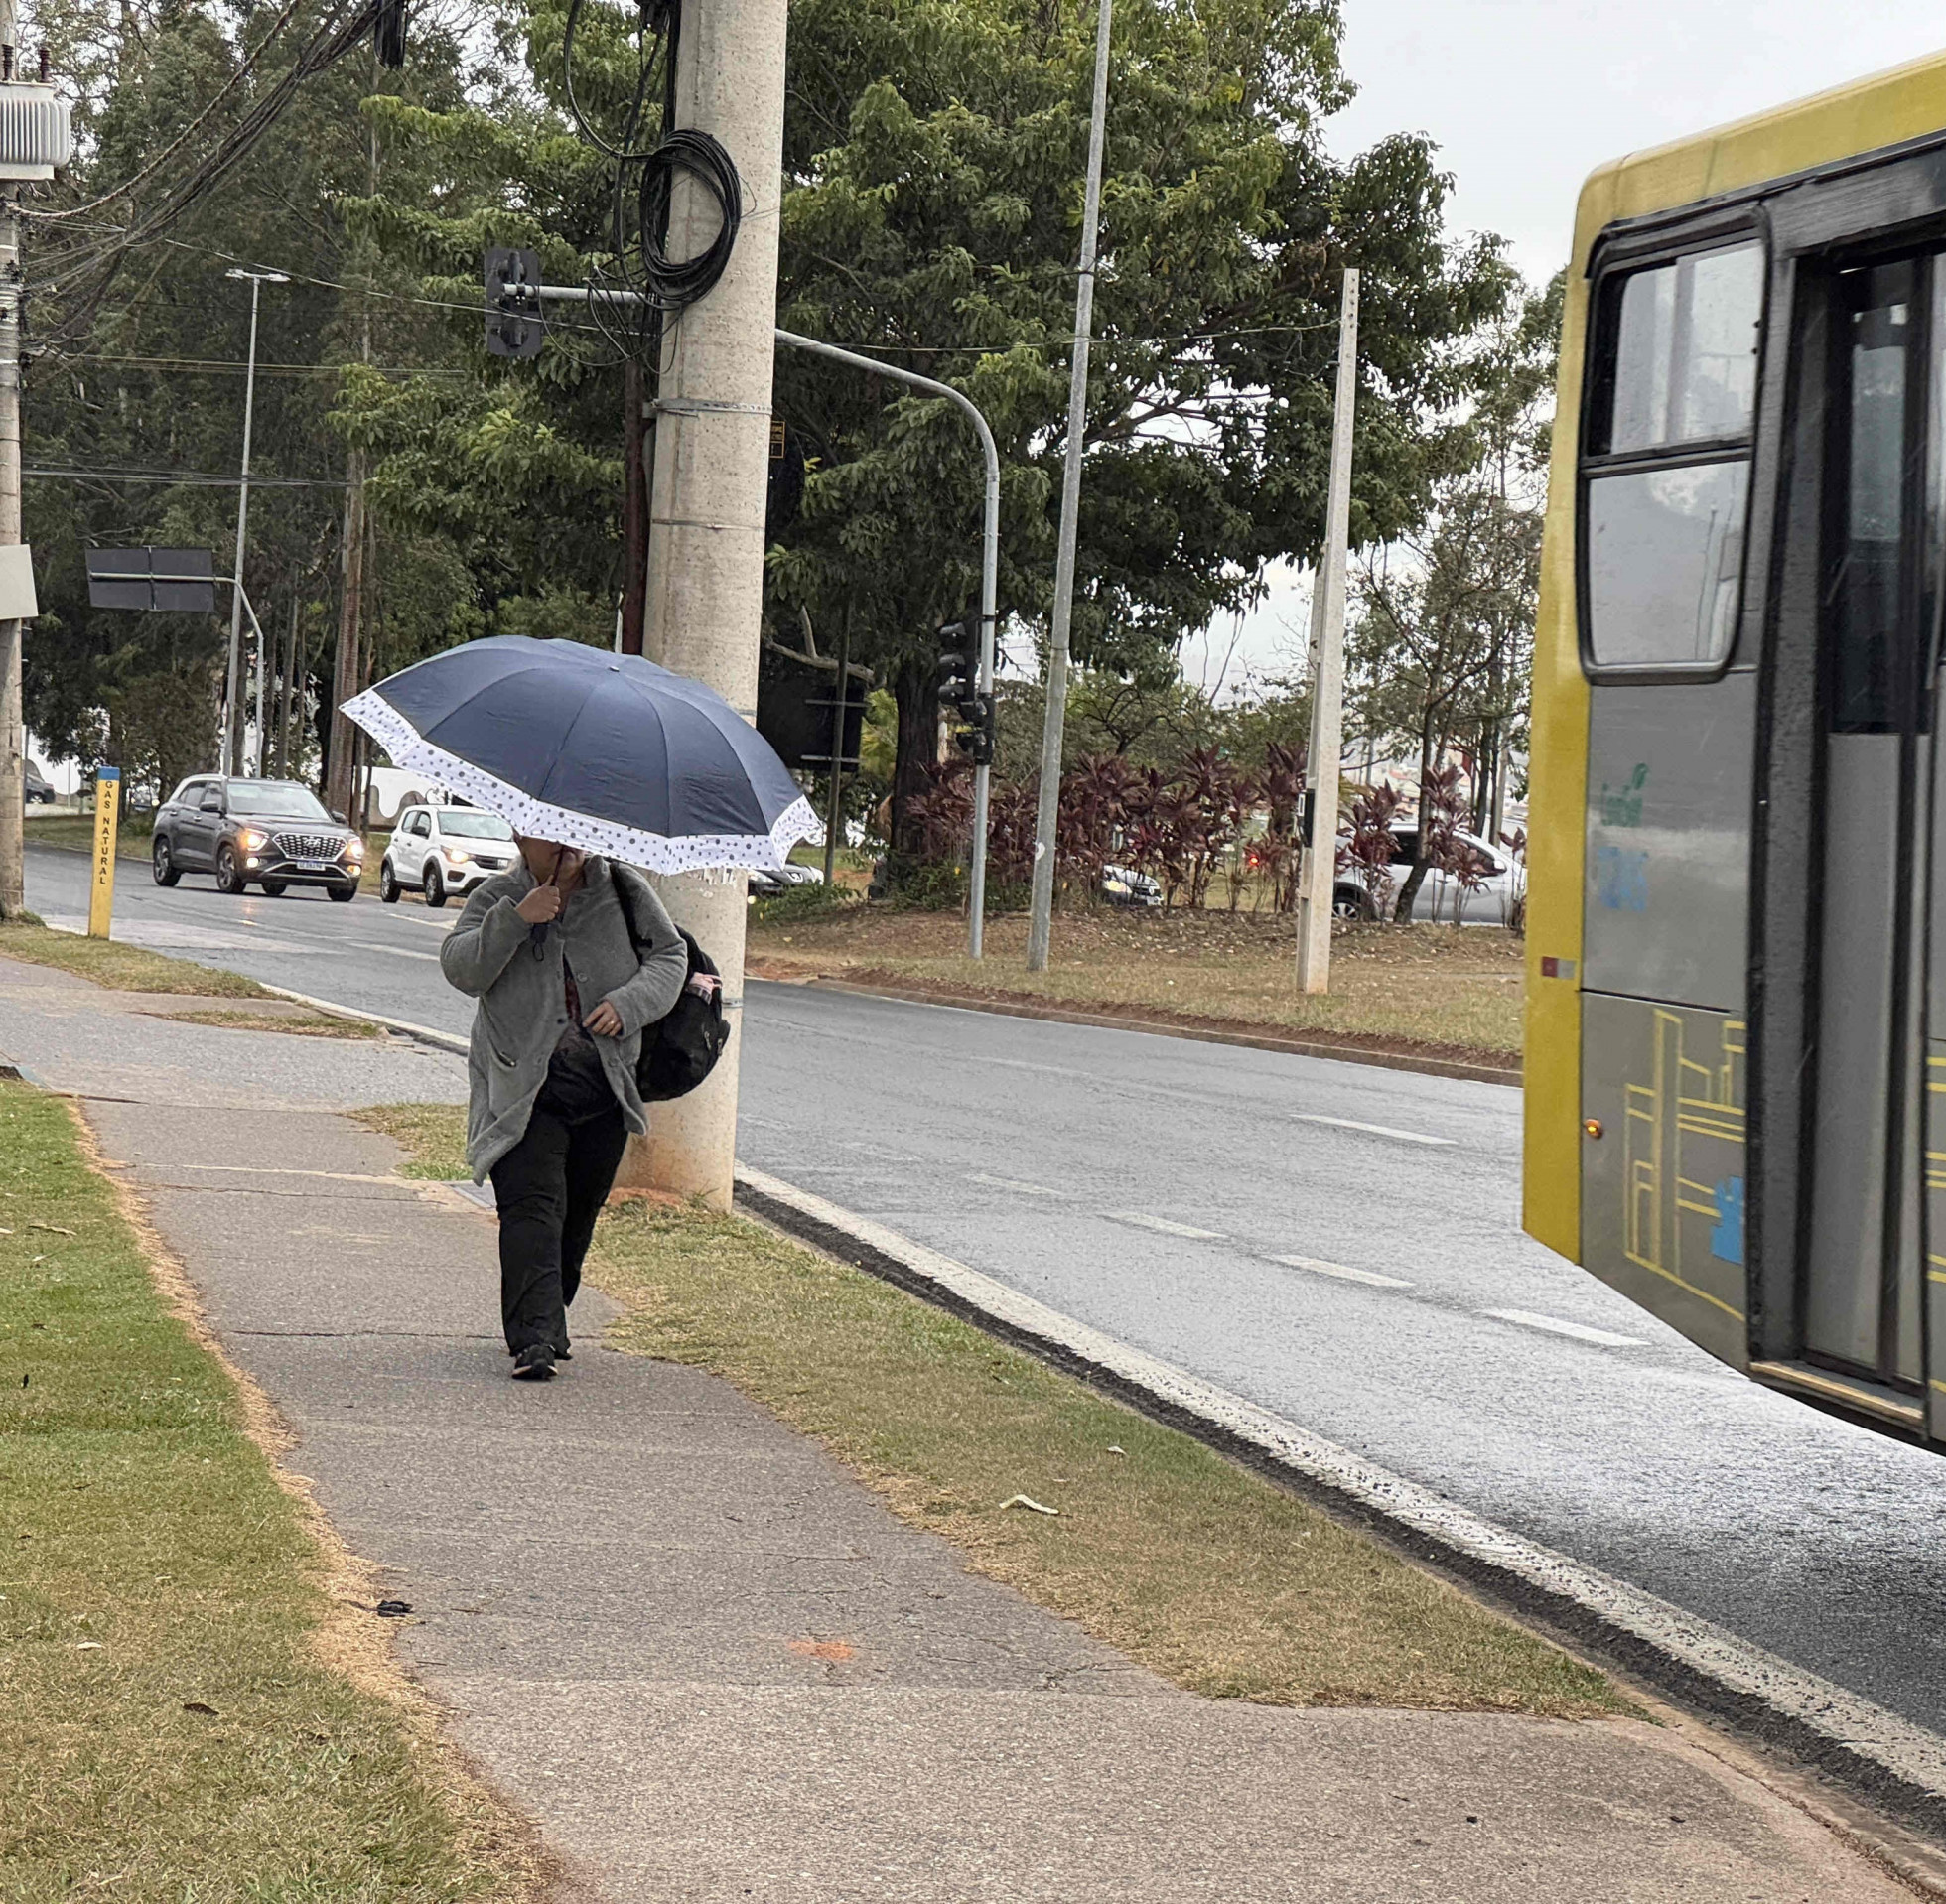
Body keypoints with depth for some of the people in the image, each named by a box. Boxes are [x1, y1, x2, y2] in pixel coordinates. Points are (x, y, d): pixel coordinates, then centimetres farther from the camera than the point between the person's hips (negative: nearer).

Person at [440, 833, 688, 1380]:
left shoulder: (622, 888, 6)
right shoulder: (497, 898, 2)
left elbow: (670, 955, 8)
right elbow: (460, 970, -11)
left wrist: (629, 1003, -11)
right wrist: (514, 920, -24)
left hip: (605, 1085, 3)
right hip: (523, 1087, -3)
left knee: (579, 1212, 10)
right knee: (532, 1207, -16)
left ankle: (548, 1322, 28)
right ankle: (533, 1337, -24)